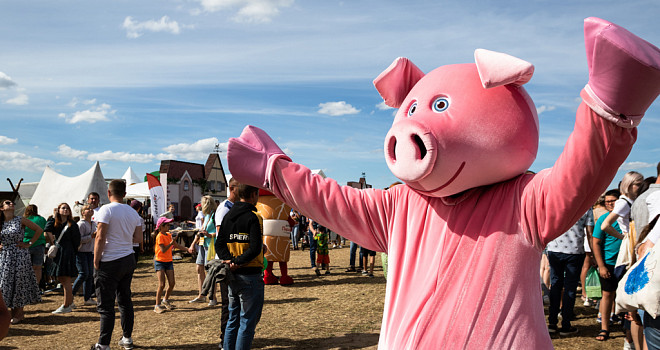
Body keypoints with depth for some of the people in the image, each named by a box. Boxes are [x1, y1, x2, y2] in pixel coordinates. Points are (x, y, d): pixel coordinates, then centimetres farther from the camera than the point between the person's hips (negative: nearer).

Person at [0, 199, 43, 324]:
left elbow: (39, 230, -1)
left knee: (19, 282, -1)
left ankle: (18, 313, 9)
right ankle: (13, 312, 17)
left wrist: (29, 244, -4)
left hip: (20, 255, -3)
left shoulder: (20, 220, -2)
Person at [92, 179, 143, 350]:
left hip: (110, 262, -6)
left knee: (106, 305, -1)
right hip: (129, 260, 6)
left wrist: (96, 261, -8)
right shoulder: (133, 212, 7)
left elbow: (100, 238, -15)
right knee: (125, 301, 15)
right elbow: (139, 238, 7)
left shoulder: (106, 210, -11)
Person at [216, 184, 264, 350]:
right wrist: (238, 262, -13)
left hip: (232, 276, 7)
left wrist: (229, 260, -7)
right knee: (248, 321, 2)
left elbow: (219, 244, 6)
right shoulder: (253, 217, -13)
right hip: (249, 277, -7)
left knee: (232, 320, 17)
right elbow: (256, 248, -21)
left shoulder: (228, 216, 10)